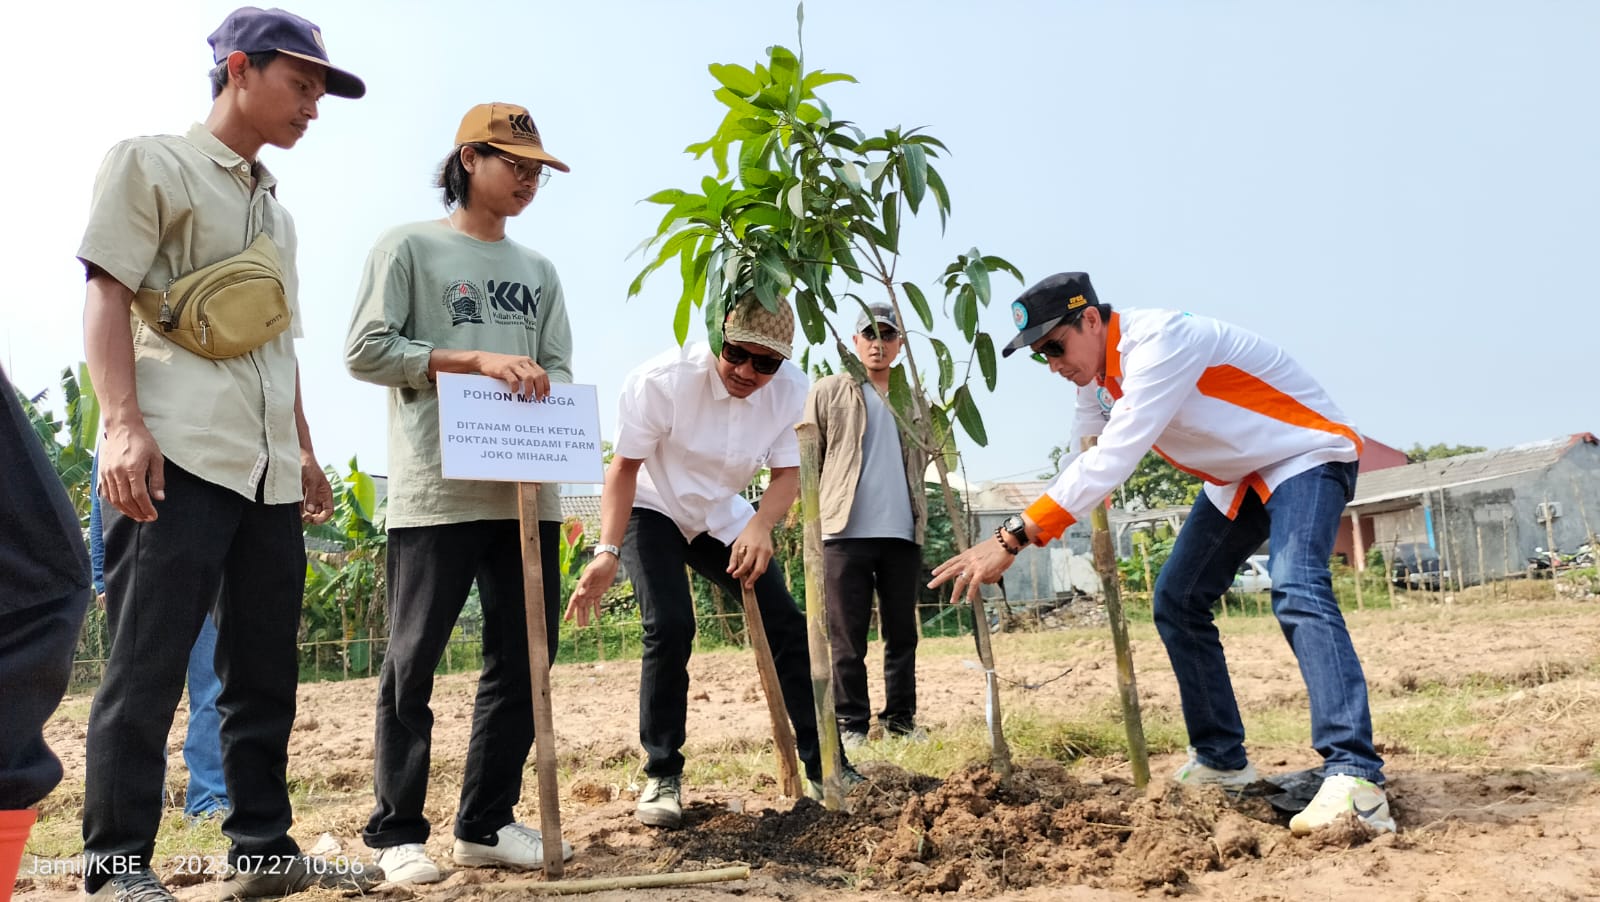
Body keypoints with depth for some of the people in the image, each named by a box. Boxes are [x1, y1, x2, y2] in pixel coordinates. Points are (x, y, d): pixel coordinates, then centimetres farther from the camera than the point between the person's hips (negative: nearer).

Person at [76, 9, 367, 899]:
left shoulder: (276, 208, 24)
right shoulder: (152, 162, 4)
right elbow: (107, 294, -6)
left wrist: (304, 452, 19)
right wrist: (124, 424, -18)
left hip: (269, 471, 8)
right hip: (178, 457, -7)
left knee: (268, 668, 8)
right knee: (149, 664, -6)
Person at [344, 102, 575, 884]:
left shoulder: (538, 269, 19)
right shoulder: (407, 247, 3)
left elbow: (558, 367, 16)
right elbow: (365, 351, -5)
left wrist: (536, 385, -7)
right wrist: (476, 360, -14)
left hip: (527, 489, 6)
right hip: (435, 489, -5)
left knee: (524, 658, 7)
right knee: (413, 664, 1)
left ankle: (487, 824, 20)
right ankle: (396, 833, 14)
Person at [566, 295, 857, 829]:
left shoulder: (791, 389, -20)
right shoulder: (663, 379, -30)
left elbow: (788, 472, -15)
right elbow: (625, 468, -23)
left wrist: (760, 526, -35)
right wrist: (607, 552, -32)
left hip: (722, 518, 4)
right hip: (651, 511, -4)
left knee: (786, 626, -2)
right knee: (670, 628, -24)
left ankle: (824, 768, 12)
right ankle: (662, 775, -5)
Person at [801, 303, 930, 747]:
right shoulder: (829, 391, 5)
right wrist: (811, 511, -2)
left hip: (903, 533, 4)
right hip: (846, 532, -3)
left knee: (902, 634, 9)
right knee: (847, 638, 0)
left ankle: (901, 720, 19)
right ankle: (851, 724, 9)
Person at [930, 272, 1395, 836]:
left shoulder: (1160, 341, -32)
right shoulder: (1096, 380, -3)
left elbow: (1113, 460, -40)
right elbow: (1086, 467, 5)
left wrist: (1012, 537, -43)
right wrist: (1009, 539, -6)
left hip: (1306, 457, -9)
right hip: (1235, 478, 9)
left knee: (1297, 593, -32)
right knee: (1177, 603, 5)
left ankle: (1355, 778, -33)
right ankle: (1221, 760, 16)